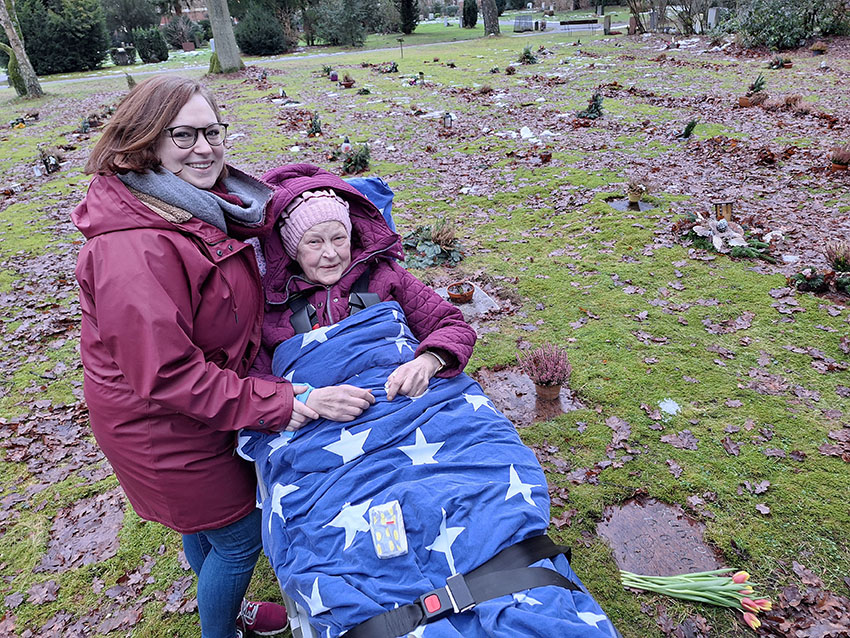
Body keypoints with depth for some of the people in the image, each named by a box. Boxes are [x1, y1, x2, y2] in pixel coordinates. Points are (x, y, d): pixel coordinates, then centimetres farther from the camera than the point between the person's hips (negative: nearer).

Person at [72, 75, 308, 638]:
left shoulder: (204, 206, -1)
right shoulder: (135, 249, -33)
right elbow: (164, 376, -31)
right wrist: (268, 403, -27)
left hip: (201, 398, 9)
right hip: (164, 424, -9)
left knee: (201, 522, 29)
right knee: (237, 534, 10)